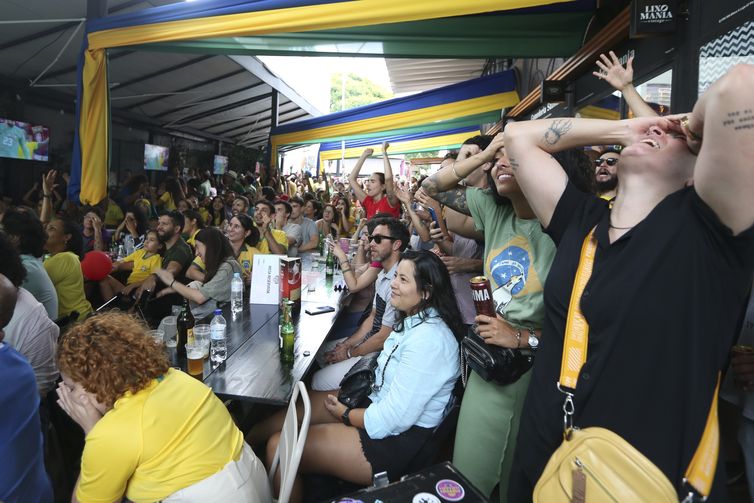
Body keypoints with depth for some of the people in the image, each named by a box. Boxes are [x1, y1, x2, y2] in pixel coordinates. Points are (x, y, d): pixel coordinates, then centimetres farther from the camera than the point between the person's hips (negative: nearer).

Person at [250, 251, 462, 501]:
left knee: (278, 446, -13)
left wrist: (345, 414, -11)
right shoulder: (413, 321, 4)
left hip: (400, 440, -9)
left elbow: (393, 419, -26)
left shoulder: (429, 340, -27)